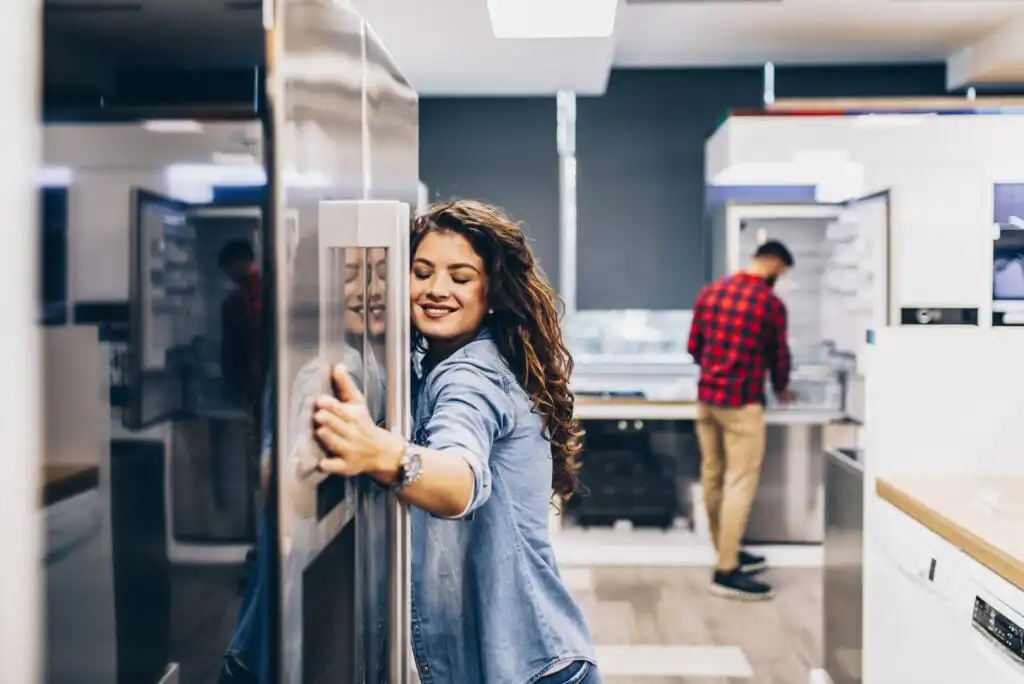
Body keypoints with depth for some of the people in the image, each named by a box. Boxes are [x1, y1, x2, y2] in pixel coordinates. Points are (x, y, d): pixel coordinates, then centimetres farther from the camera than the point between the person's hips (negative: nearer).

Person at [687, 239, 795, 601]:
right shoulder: (771, 304, -8)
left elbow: (693, 347, 11)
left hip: (706, 396, 7)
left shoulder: (710, 291, 7)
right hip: (741, 402, -7)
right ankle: (727, 572, -5)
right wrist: (781, 389, 23)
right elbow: (779, 356, 3)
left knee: (712, 477, 13)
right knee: (739, 483, -5)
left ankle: (728, 553, 27)